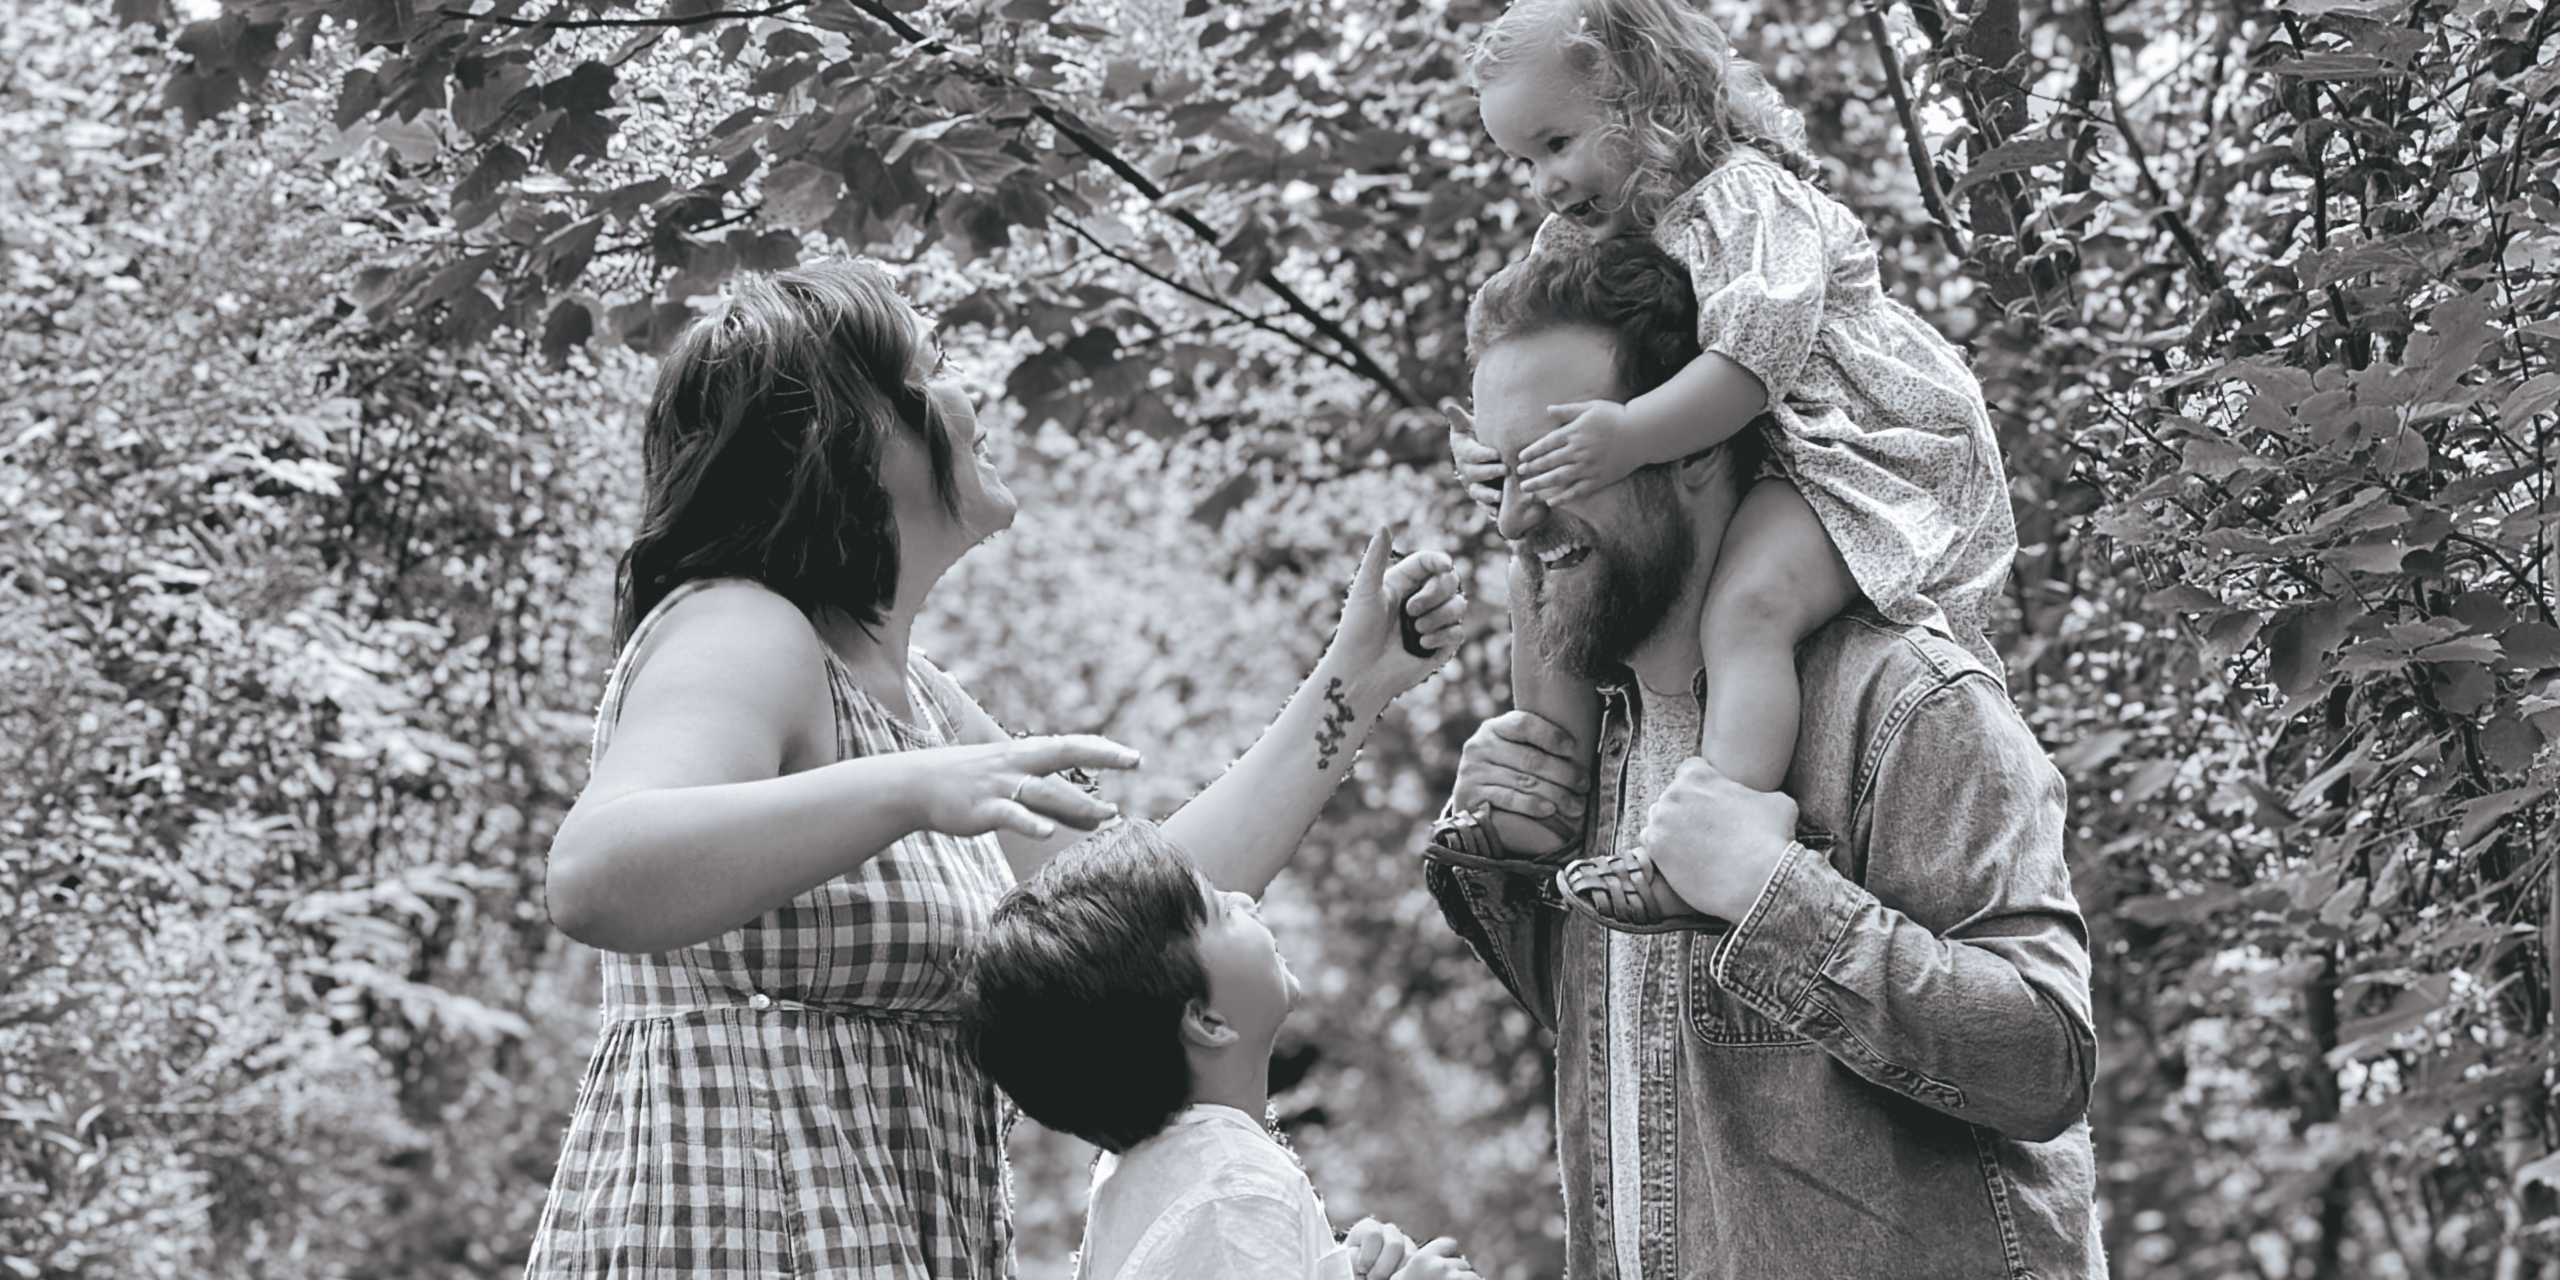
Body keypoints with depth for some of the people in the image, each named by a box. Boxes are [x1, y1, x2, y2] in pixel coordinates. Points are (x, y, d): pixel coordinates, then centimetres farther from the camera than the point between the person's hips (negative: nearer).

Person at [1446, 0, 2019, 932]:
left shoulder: (1746, 197, -15)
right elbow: (1552, 395, 14)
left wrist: (1630, 437, -36)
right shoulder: (1577, 246, 13)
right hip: (1698, 486, 10)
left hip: (1842, 452, -10)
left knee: (1745, 608, -35)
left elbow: (1758, 355, -29)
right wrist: (1494, 455, -9)